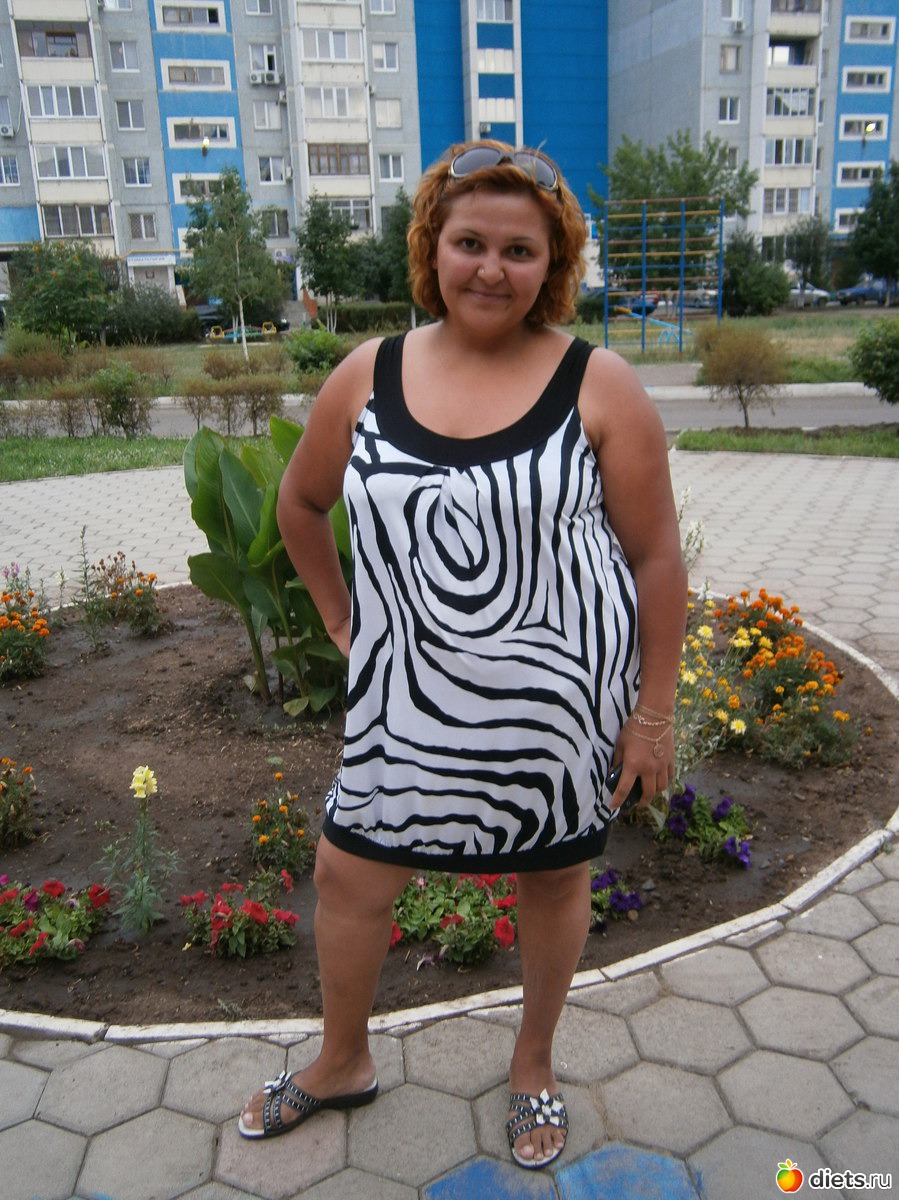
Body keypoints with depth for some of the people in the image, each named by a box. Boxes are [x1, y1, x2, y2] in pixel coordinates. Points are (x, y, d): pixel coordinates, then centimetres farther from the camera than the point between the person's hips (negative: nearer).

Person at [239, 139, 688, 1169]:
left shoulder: (599, 387, -10)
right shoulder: (369, 376, -1)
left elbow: (656, 557, -7)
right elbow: (300, 502, 14)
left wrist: (653, 712, -6)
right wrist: (341, 619, 10)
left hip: (558, 705, -2)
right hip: (410, 702, 3)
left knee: (553, 882, 16)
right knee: (347, 873, 13)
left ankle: (533, 1067, 46)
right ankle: (342, 1063, 43)